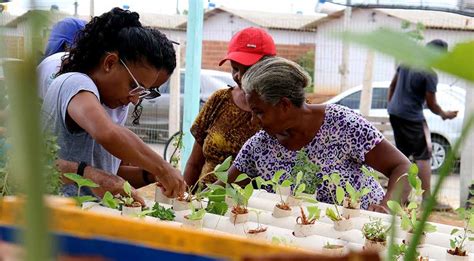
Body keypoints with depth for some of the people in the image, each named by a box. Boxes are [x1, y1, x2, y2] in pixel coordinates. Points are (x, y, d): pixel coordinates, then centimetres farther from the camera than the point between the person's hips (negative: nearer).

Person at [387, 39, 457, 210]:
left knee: (403, 153, 18)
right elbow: (431, 105, -11)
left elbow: (392, 86, 14)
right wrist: (445, 115, 6)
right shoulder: (430, 75, -16)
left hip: (394, 113, 8)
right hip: (412, 118, -8)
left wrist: (391, 105, 24)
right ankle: (427, 199, -2)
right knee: (423, 156, -1)